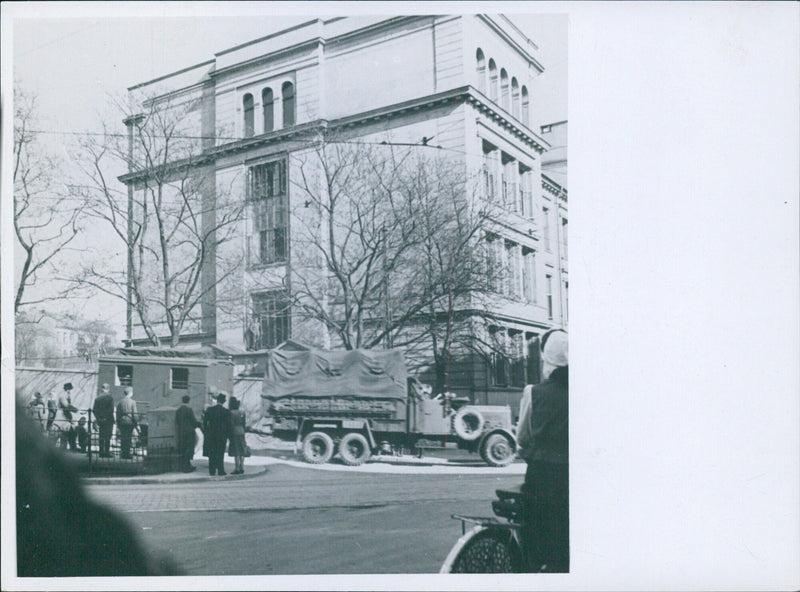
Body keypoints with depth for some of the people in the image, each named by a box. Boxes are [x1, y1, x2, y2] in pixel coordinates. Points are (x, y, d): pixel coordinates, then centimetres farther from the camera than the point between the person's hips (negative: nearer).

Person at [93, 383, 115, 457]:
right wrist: (111, 418, -4)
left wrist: (97, 417, 10)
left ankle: (101, 452, 16)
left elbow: (94, 410, 2)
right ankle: (107, 452, -2)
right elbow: (111, 409, -15)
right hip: (108, 420, -4)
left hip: (100, 420, 4)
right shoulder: (110, 397, -10)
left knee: (101, 437, 13)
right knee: (108, 437, 0)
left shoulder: (97, 398, 3)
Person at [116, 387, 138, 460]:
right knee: (129, 438, 0)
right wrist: (136, 423, 1)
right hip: (130, 422, -4)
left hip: (122, 422, 4)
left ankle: (122, 454, 9)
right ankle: (127, 454, 0)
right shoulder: (132, 402, -7)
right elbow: (134, 413, -8)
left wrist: (118, 423, 13)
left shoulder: (120, 402, 5)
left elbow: (118, 413, 7)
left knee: (122, 438, 9)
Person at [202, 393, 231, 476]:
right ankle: (220, 470, 3)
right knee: (220, 453, 4)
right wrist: (228, 435, 6)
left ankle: (212, 470, 10)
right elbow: (228, 425, -5)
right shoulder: (226, 412, -8)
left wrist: (205, 433, 12)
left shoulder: (209, 410, -3)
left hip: (211, 434, 2)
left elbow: (205, 423, 0)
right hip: (222, 435, -2)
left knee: (211, 454, 10)